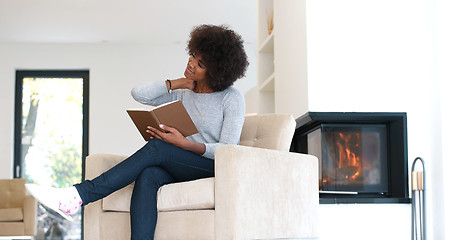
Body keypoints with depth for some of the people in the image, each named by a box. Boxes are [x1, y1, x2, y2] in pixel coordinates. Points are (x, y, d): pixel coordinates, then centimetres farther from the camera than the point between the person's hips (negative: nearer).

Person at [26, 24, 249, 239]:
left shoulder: (232, 98, -2)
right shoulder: (183, 92, 14)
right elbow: (138, 93, 3)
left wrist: (186, 144, -24)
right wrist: (179, 83, -2)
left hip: (214, 167, -5)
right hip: (181, 170, 5)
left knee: (156, 147, -30)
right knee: (147, 176, -32)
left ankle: (80, 195, -36)